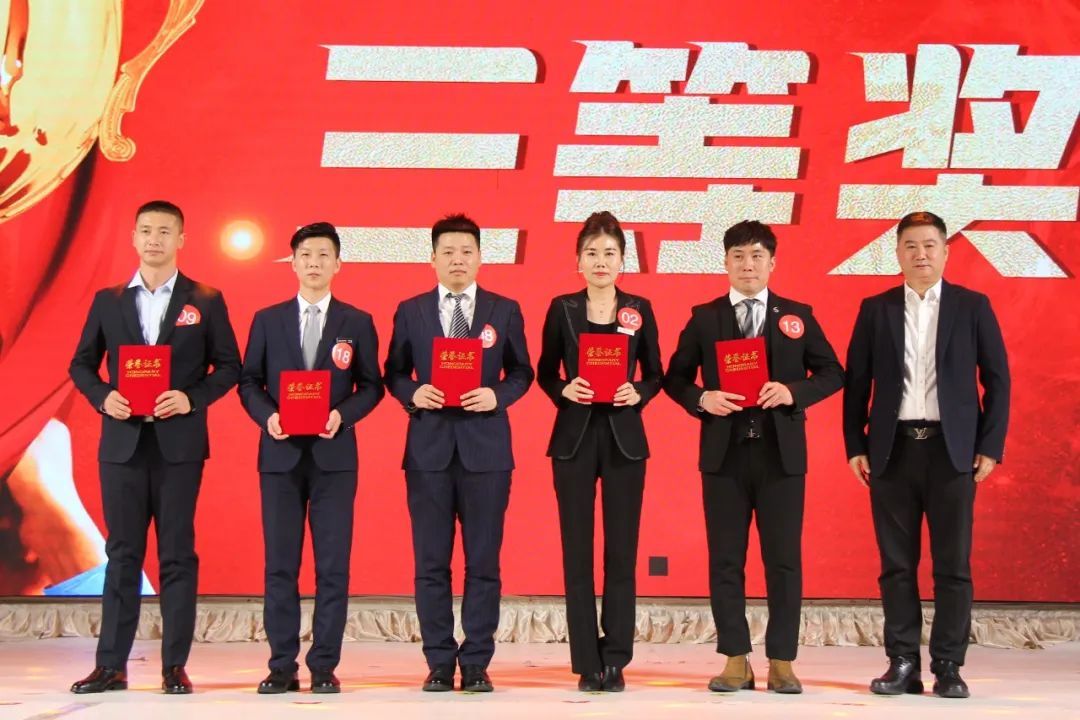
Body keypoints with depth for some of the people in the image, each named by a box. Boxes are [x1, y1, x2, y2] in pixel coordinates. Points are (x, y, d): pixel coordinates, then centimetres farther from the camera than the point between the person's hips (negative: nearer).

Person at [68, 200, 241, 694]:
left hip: (179, 443, -2)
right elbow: (81, 364, 12)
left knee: (177, 554, 1)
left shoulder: (205, 301, 5)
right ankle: (111, 665, 10)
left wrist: (192, 398, -12)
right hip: (122, 442, 2)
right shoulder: (108, 301, 11)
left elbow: (228, 365, 4)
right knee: (122, 553, 5)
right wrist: (102, 396, -7)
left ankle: (175, 666, 6)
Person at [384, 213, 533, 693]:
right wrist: (413, 394, -10)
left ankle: (476, 663, 11)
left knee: (483, 560, 2)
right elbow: (393, 373, 10)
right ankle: (439, 662, 13)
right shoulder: (410, 311, 8)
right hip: (428, 447, 1)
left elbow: (522, 373, 8)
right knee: (431, 561, 4)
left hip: (485, 447, -1)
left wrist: (497, 395, -11)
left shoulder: (505, 311, 6)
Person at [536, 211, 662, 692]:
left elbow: (655, 374, 9)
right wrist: (564, 391, -11)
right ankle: (587, 664, 10)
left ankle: (615, 660, 11)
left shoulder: (639, 309, 5)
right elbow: (544, 373, 9)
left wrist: (638, 394, -11)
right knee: (577, 553, 2)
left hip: (624, 440, 0)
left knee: (621, 552, 1)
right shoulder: (562, 308, 4)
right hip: (574, 438, 0)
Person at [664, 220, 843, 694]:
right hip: (724, 452, 0)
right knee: (725, 560, 3)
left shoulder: (797, 316, 7)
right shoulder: (704, 318, 7)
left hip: (781, 453, 0)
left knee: (783, 559, 2)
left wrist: (794, 392, -11)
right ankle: (736, 660, 12)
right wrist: (702, 399, -11)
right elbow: (675, 378, 8)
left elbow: (832, 373, 7)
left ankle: (781, 661, 11)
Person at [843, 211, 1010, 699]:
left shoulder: (973, 307, 5)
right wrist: (855, 445, 1)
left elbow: (997, 379, 4)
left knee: (952, 564, 1)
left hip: (951, 451, -1)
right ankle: (903, 664, 11)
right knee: (896, 564, 4)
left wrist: (991, 446, -3)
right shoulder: (875, 309, 7)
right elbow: (856, 382, 8)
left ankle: (948, 667, 9)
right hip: (893, 451, 1)